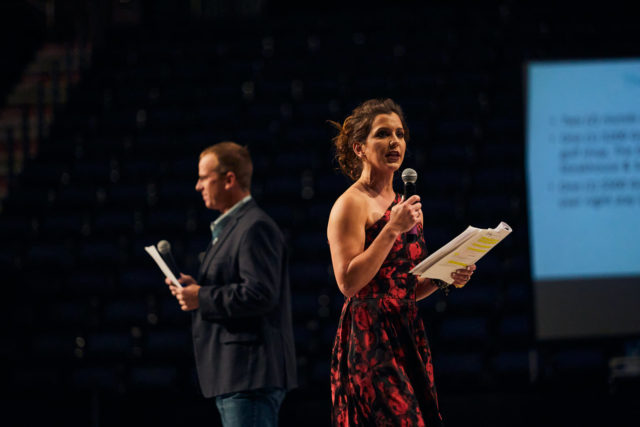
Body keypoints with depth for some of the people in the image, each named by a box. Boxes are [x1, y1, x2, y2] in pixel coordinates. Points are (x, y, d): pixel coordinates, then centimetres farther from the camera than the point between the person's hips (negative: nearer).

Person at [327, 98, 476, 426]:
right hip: (369, 336, -7)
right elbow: (348, 282, -16)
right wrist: (392, 228, -17)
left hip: (408, 334, 7)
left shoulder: (405, 205, 18)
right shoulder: (351, 204, -5)